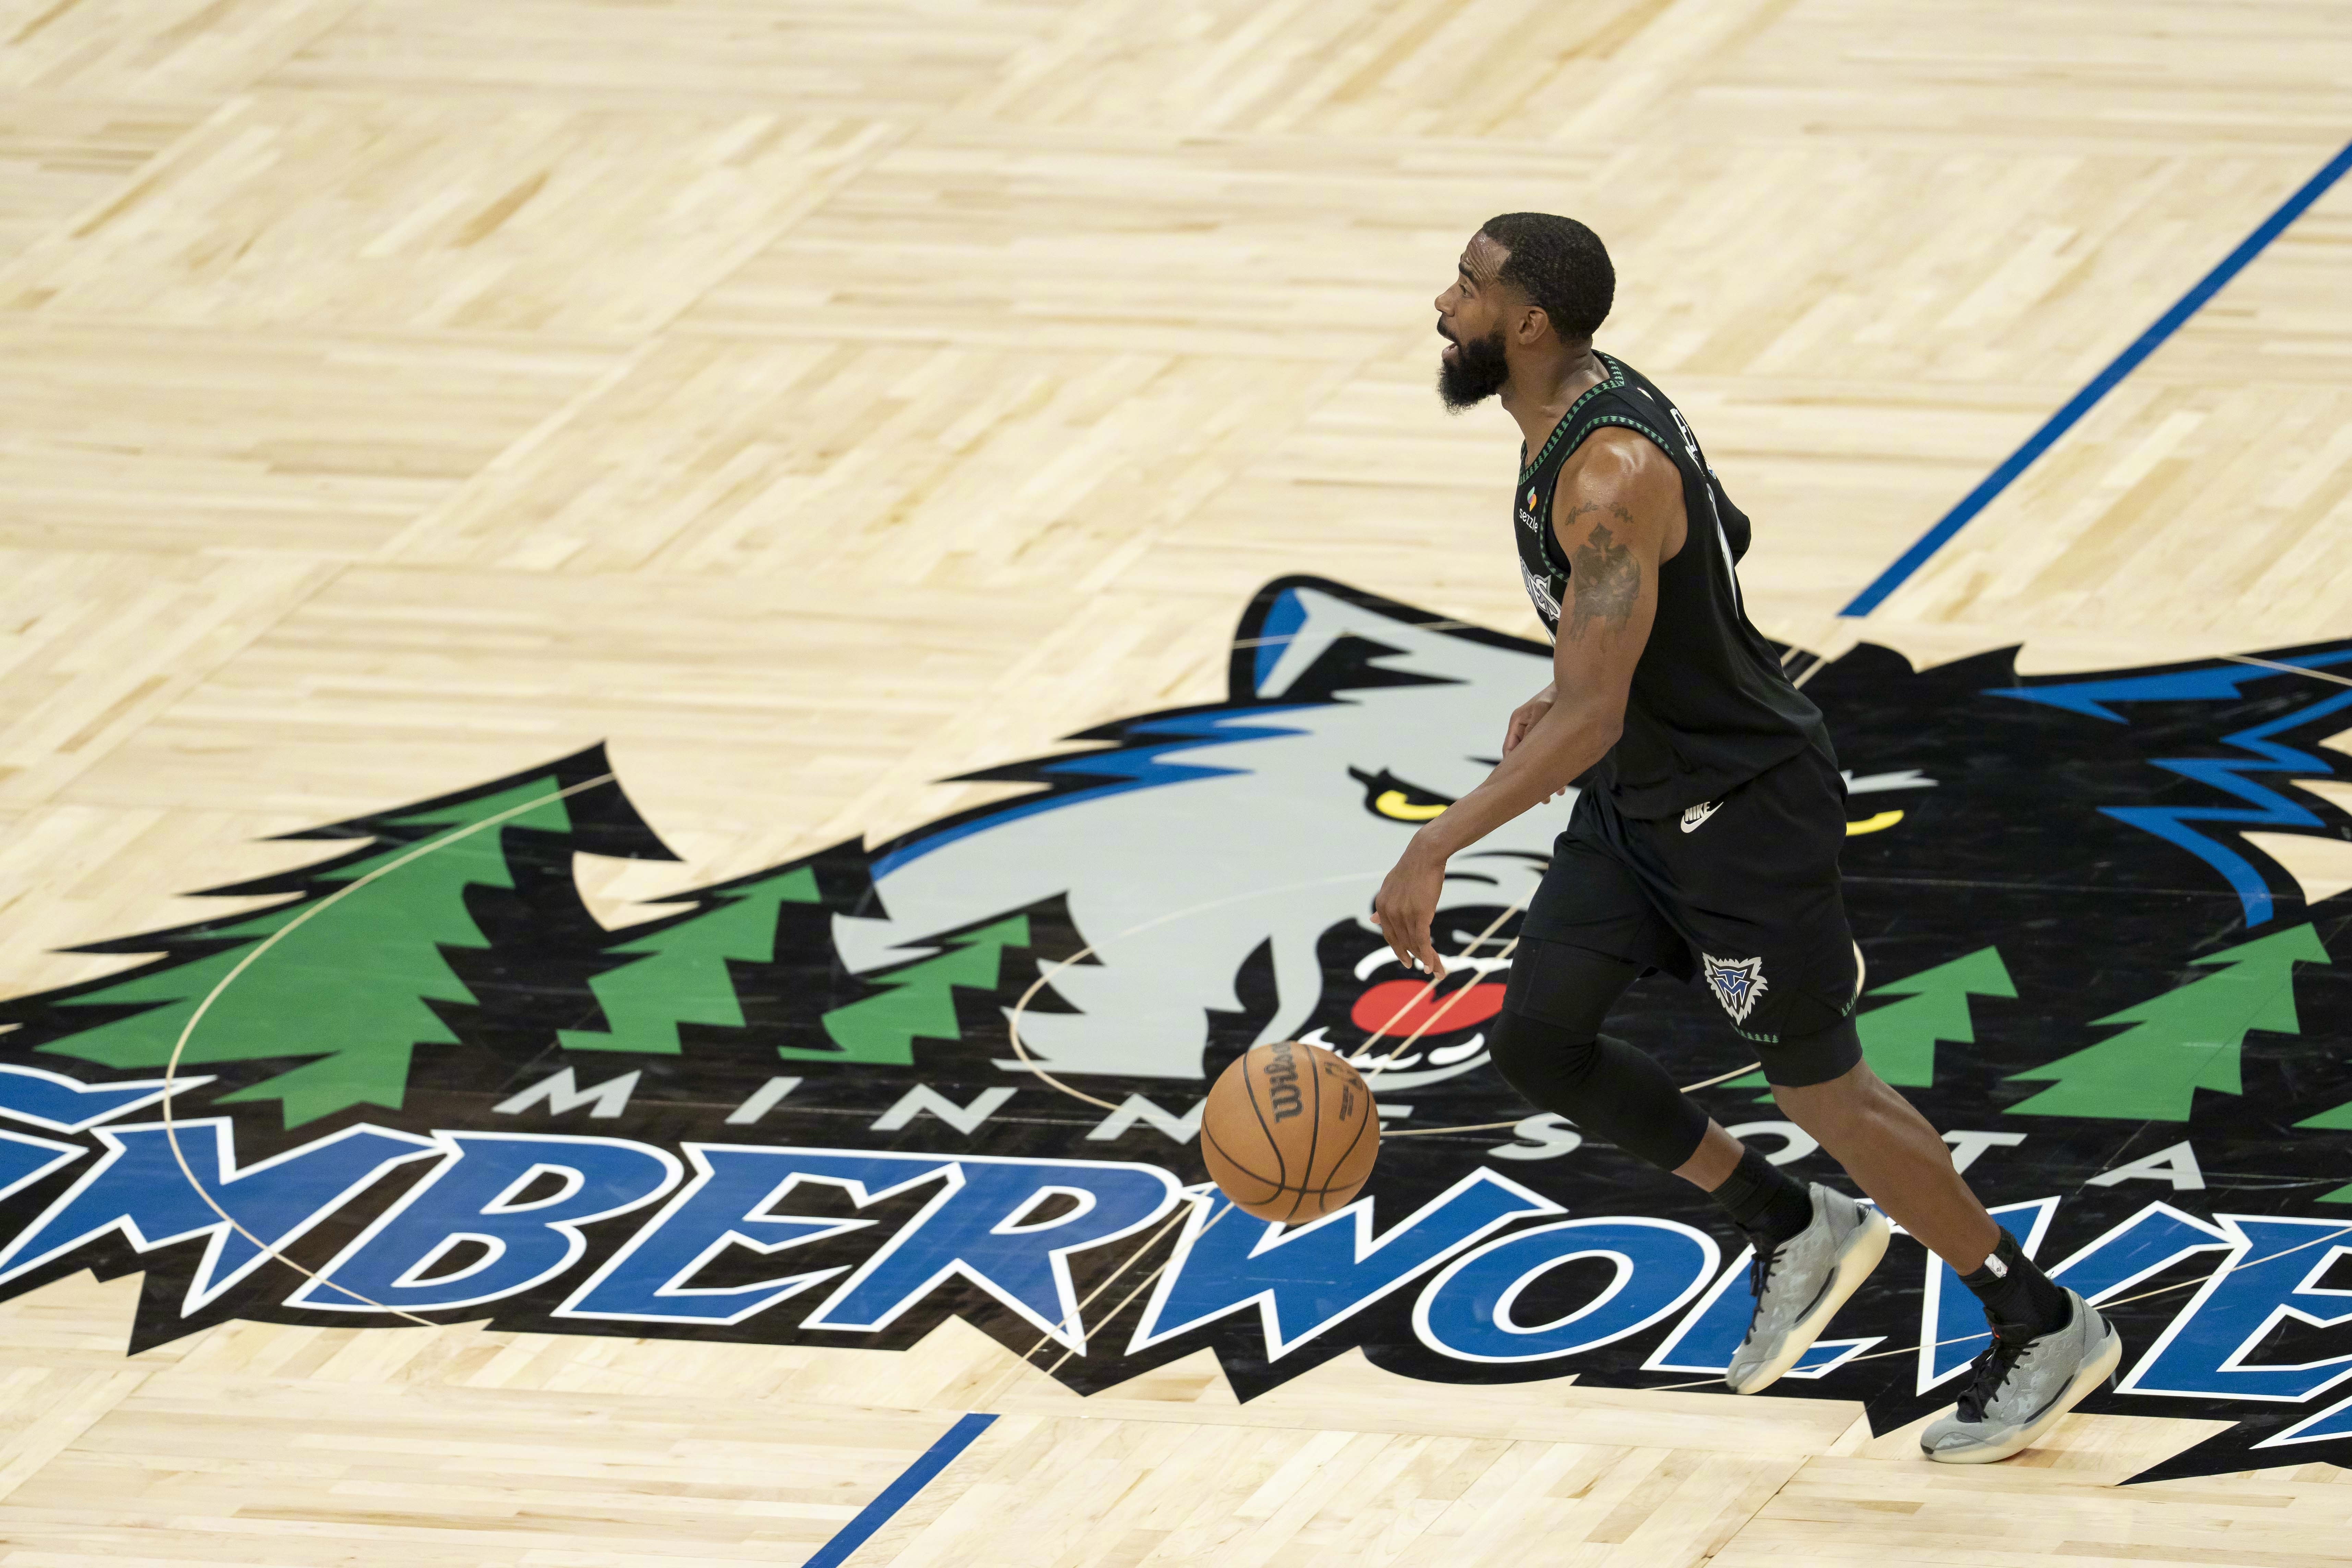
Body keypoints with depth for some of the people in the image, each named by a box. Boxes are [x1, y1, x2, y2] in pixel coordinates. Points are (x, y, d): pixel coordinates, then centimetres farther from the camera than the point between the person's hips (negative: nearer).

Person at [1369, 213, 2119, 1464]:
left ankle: (2045, 1329, 18)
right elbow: (1720, 538, 18)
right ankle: (1795, 1232, 18)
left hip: (1743, 807, -10)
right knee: (1537, 1039, 3)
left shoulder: (1610, 476, -31)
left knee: (1819, 1088, 2)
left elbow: (1590, 719, -36)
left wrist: (1435, 850, -41)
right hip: (1640, 797, 10)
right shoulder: (1589, 406, 1)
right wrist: (1569, 689, 19)